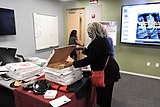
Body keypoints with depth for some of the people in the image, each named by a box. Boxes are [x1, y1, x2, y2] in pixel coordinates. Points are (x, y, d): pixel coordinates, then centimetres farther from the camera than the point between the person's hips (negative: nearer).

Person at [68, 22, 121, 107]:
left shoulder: (97, 42, -23)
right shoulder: (103, 39, 10)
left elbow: (89, 60, -22)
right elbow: (93, 53, 21)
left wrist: (74, 63, -15)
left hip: (107, 72, -10)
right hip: (109, 69, 11)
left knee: (104, 96, 5)